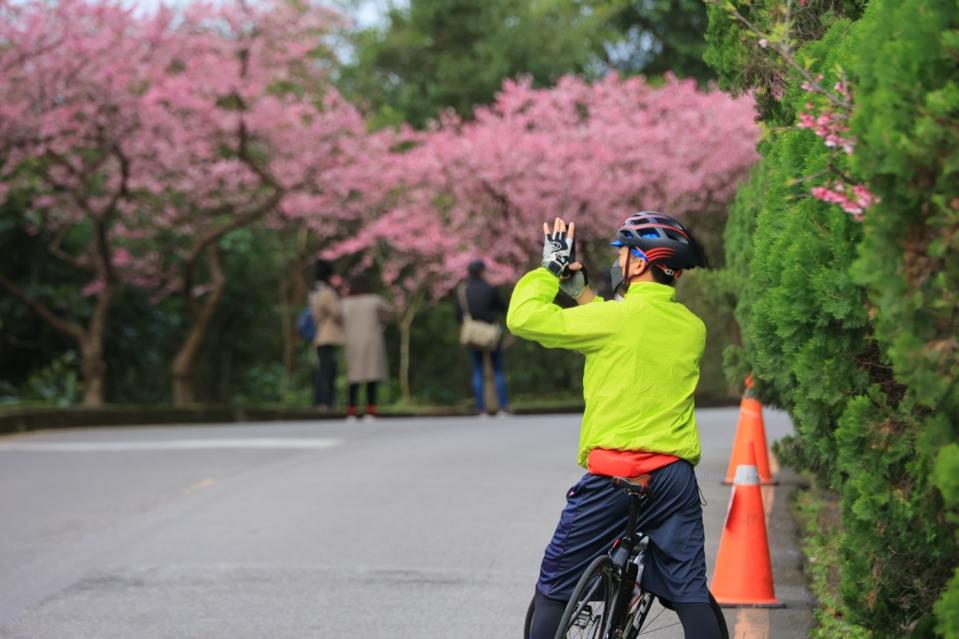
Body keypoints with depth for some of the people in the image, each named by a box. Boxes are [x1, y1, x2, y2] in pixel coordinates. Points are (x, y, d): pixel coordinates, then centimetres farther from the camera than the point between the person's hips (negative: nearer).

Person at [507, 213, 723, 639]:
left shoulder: (618, 316, -11)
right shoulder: (693, 328, 8)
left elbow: (524, 318, -9)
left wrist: (550, 268, 6)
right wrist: (580, 290, 21)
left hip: (612, 478, -5)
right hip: (677, 477, 5)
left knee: (554, 589, 8)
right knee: (691, 594, 6)